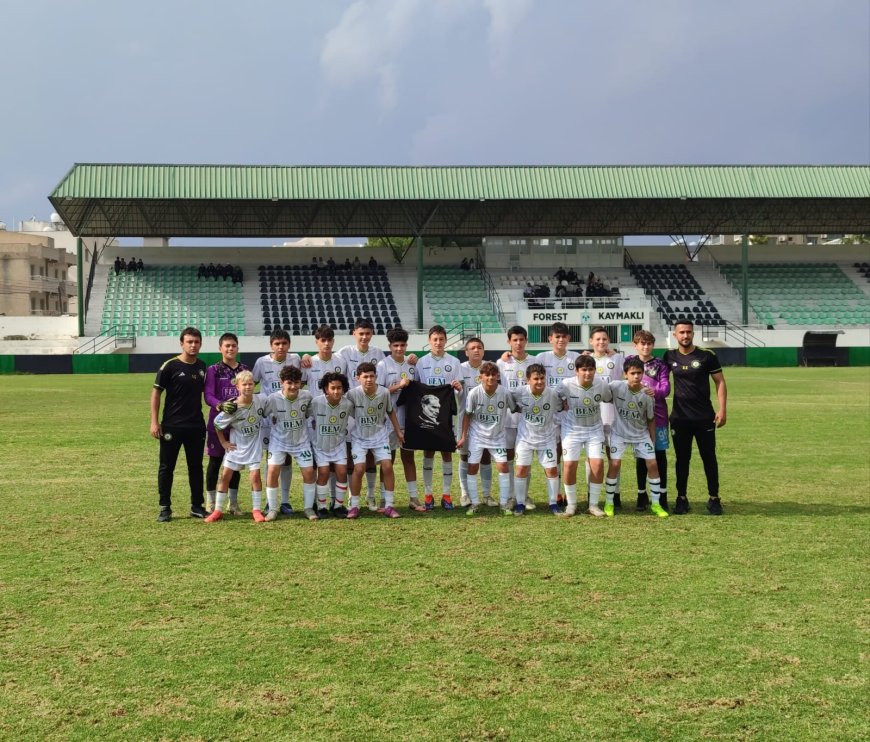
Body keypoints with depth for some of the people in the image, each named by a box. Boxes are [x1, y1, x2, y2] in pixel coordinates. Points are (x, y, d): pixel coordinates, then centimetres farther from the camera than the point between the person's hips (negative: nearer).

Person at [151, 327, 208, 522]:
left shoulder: (202, 367, 7)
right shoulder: (170, 366, -8)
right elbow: (156, 393, -6)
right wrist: (154, 422, -12)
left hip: (196, 426, 4)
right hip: (171, 426, -4)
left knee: (196, 467, 10)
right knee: (166, 467, 2)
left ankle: (197, 506, 19)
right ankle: (165, 508, 11)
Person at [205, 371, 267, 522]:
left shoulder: (261, 399, -16)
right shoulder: (232, 408, -21)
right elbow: (217, 423, -7)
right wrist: (223, 442, -3)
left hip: (254, 444, 1)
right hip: (236, 445, -1)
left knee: (255, 475, -6)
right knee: (225, 475, 2)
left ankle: (256, 510, 7)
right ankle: (218, 511, 12)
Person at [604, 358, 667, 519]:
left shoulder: (647, 395, -14)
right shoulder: (616, 386, -21)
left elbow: (650, 420, -2)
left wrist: (653, 442, 3)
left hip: (641, 434, 2)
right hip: (619, 433, -2)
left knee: (652, 464, -5)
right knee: (615, 464, -13)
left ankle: (655, 504, 9)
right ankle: (609, 503, 4)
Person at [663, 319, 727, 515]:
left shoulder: (707, 356, -4)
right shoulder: (670, 357, 3)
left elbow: (720, 382, -2)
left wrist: (722, 409, -9)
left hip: (705, 417, -2)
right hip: (679, 418, 2)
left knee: (709, 458, 4)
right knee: (682, 459, 7)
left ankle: (714, 498, 12)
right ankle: (682, 498, 16)